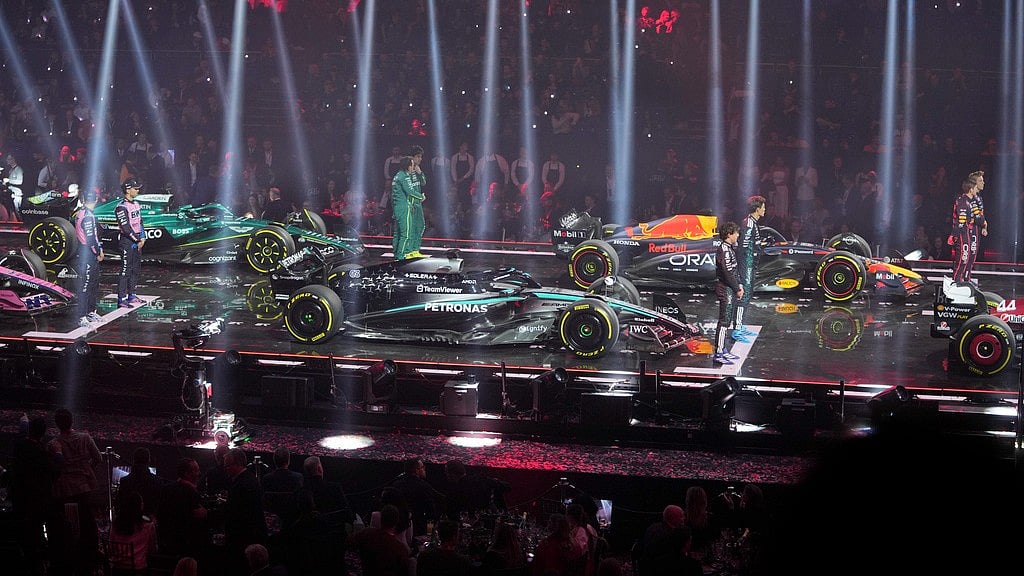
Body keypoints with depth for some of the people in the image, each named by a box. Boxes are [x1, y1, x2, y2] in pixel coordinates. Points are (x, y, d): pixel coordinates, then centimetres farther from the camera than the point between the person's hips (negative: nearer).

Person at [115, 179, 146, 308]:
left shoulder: (136, 204, 12)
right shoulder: (122, 207, -16)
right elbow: (126, 227, -20)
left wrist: (142, 237, 4)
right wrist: (137, 240, -15)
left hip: (137, 241, 9)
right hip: (127, 241, -9)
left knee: (136, 268, 15)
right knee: (126, 270, -8)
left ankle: (131, 295, 25)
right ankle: (121, 299, -6)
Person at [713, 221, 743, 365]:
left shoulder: (730, 248, 14)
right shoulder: (724, 250, -18)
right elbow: (728, 273, -21)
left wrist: (739, 286, 13)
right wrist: (737, 289, -15)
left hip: (730, 289, 10)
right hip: (725, 289, -10)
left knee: (728, 320, 15)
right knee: (724, 321, -8)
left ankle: (723, 350, 22)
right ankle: (718, 354, -7)